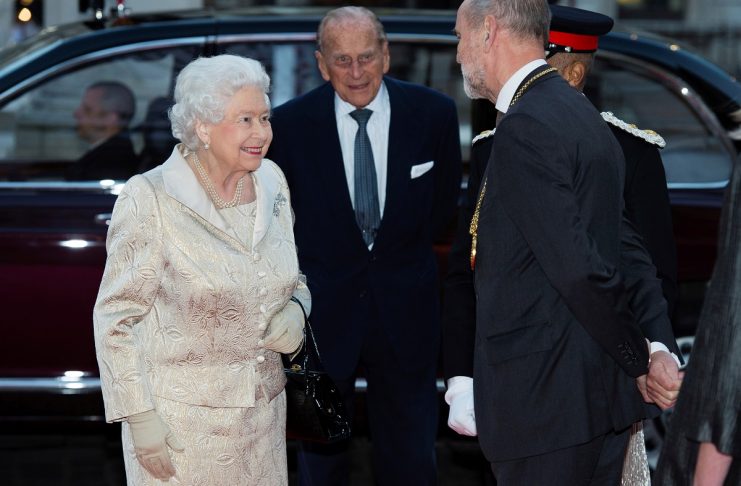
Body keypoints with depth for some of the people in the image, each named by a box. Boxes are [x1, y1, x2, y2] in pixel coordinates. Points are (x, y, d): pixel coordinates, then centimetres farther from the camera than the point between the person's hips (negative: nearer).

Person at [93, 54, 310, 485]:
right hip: (181, 423, -5)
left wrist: (296, 311, -6)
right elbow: (117, 318, -11)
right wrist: (140, 418, -15)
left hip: (264, 415, 5)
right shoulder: (151, 200, -14)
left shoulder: (271, 181, 3)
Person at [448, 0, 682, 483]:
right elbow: (628, 248, 11)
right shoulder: (582, 115, 13)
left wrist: (641, 360, -11)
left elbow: (579, 268, -22)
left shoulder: (523, 129, -18)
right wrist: (660, 349, 2)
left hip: (546, 401, -9)